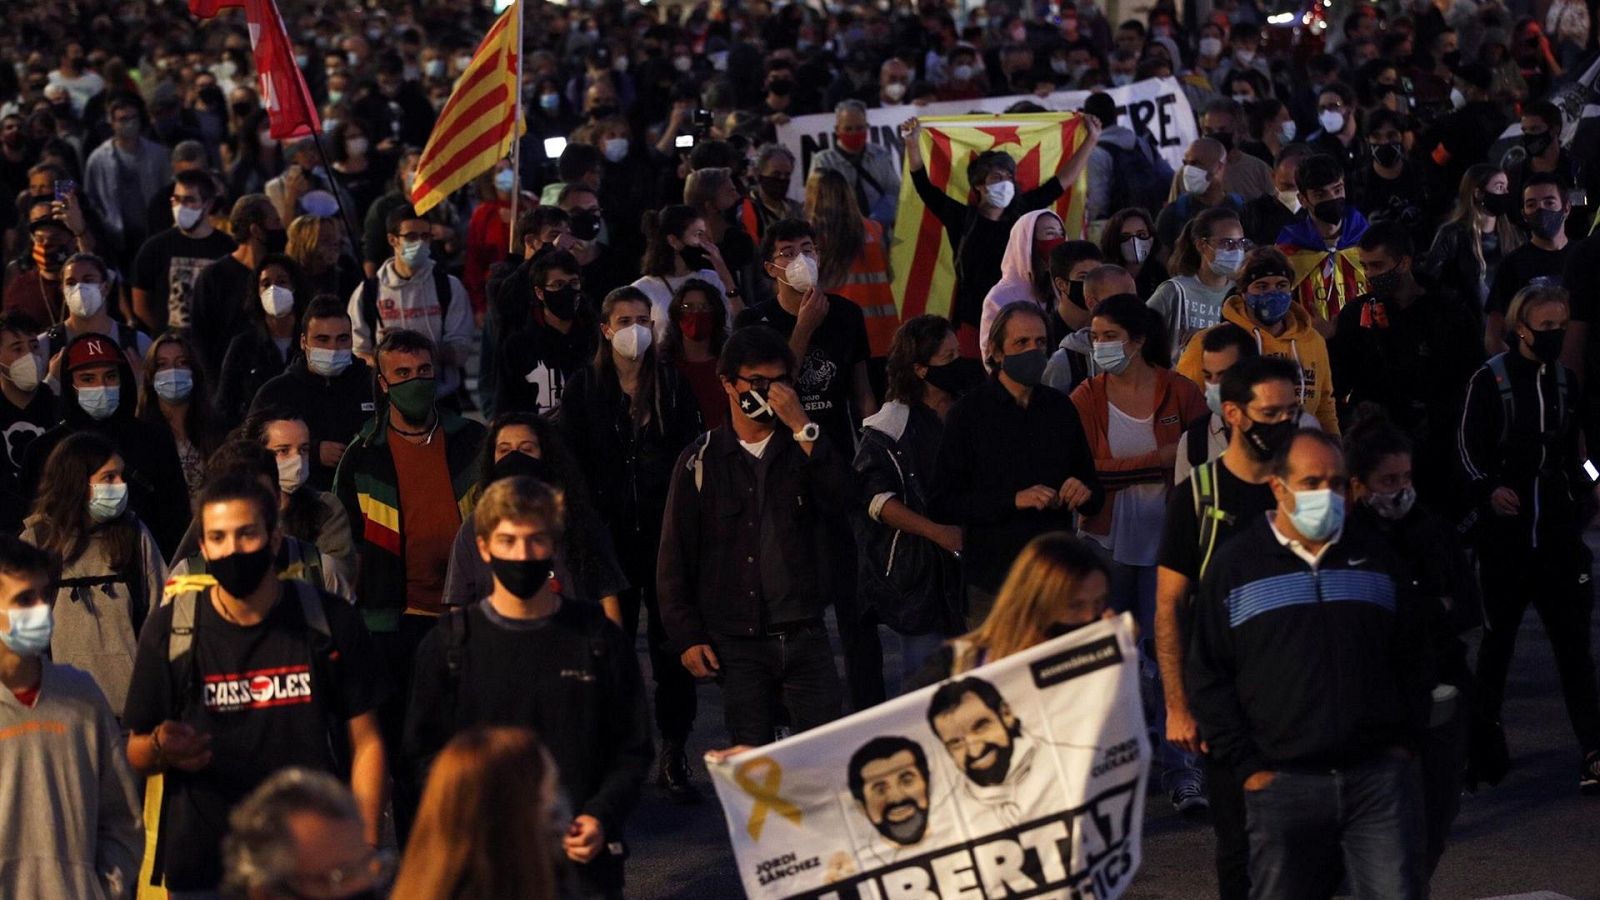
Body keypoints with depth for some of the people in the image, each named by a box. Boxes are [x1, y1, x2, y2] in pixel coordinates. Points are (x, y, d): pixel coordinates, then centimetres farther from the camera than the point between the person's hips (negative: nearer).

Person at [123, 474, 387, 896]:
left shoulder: (331, 622, -2)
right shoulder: (168, 630, -3)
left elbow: (366, 743, 2)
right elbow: (136, 755, 4)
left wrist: (366, 851, -5)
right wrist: (161, 749, -20)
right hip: (200, 869, 0)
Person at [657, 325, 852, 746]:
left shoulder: (804, 448, 8)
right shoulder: (701, 461, 4)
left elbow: (841, 500, -12)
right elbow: (674, 557, 5)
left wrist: (801, 426, -15)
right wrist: (687, 637, -1)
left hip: (804, 634, 1)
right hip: (737, 644, -1)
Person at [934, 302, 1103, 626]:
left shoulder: (1060, 407, 12)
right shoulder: (968, 414, -2)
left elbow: (1093, 492, 21)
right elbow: (943, 504, -8)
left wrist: (1084, 493, -3)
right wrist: (1013, 500, -18)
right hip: (993, 581, -4)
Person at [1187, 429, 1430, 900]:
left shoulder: (1376, 558, 13)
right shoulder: (1235, 565, 3)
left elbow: (1412, 657, 18)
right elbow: (1207, 675, 2)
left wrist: (1405, 742, 8)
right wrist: (1247, 767, -4)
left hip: (1380, 774, 2)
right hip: (1284, 784, -2)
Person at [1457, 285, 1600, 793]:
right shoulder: (1489, 380, -5)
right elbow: (1468, 447, -5)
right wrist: (1488, 490, -21)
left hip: (1557, 529, 3)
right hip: (1504, 529, -3)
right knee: (1498, 636, 8)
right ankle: (1486, 732, 24)